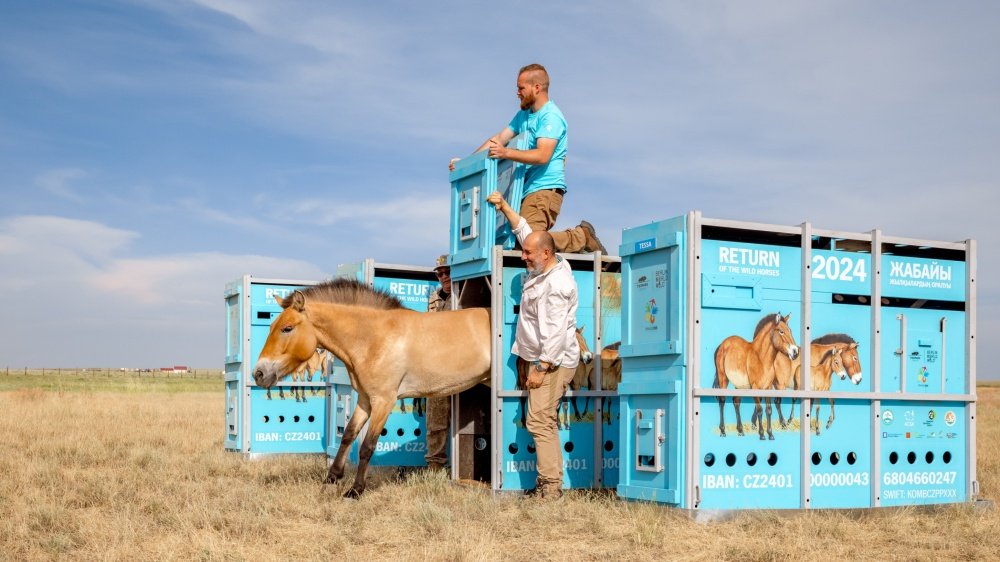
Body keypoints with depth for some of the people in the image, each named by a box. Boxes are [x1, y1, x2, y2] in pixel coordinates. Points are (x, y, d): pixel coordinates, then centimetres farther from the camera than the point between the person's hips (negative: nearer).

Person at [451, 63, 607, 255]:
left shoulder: (551, 116, -9)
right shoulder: (523, 115, 22)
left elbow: (542, 156, -21)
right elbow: (499, 139, 21)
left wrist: (506, 153, -30)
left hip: (545, 188, -10)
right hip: (528, 189, 10)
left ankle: (581, 238, -5)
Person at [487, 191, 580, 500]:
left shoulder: (556, 284, -20)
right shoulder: (541, 269, 9)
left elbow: (556, 331, -25)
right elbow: (524, 230, 23)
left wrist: (541, 368, -24)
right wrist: (504, 206, 23)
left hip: (553, 362, -10)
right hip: (543, 360, 10)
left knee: (540, 420, -13)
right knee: (544, 421, 10)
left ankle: (550, 485, -13)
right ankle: (549, 482, 14)